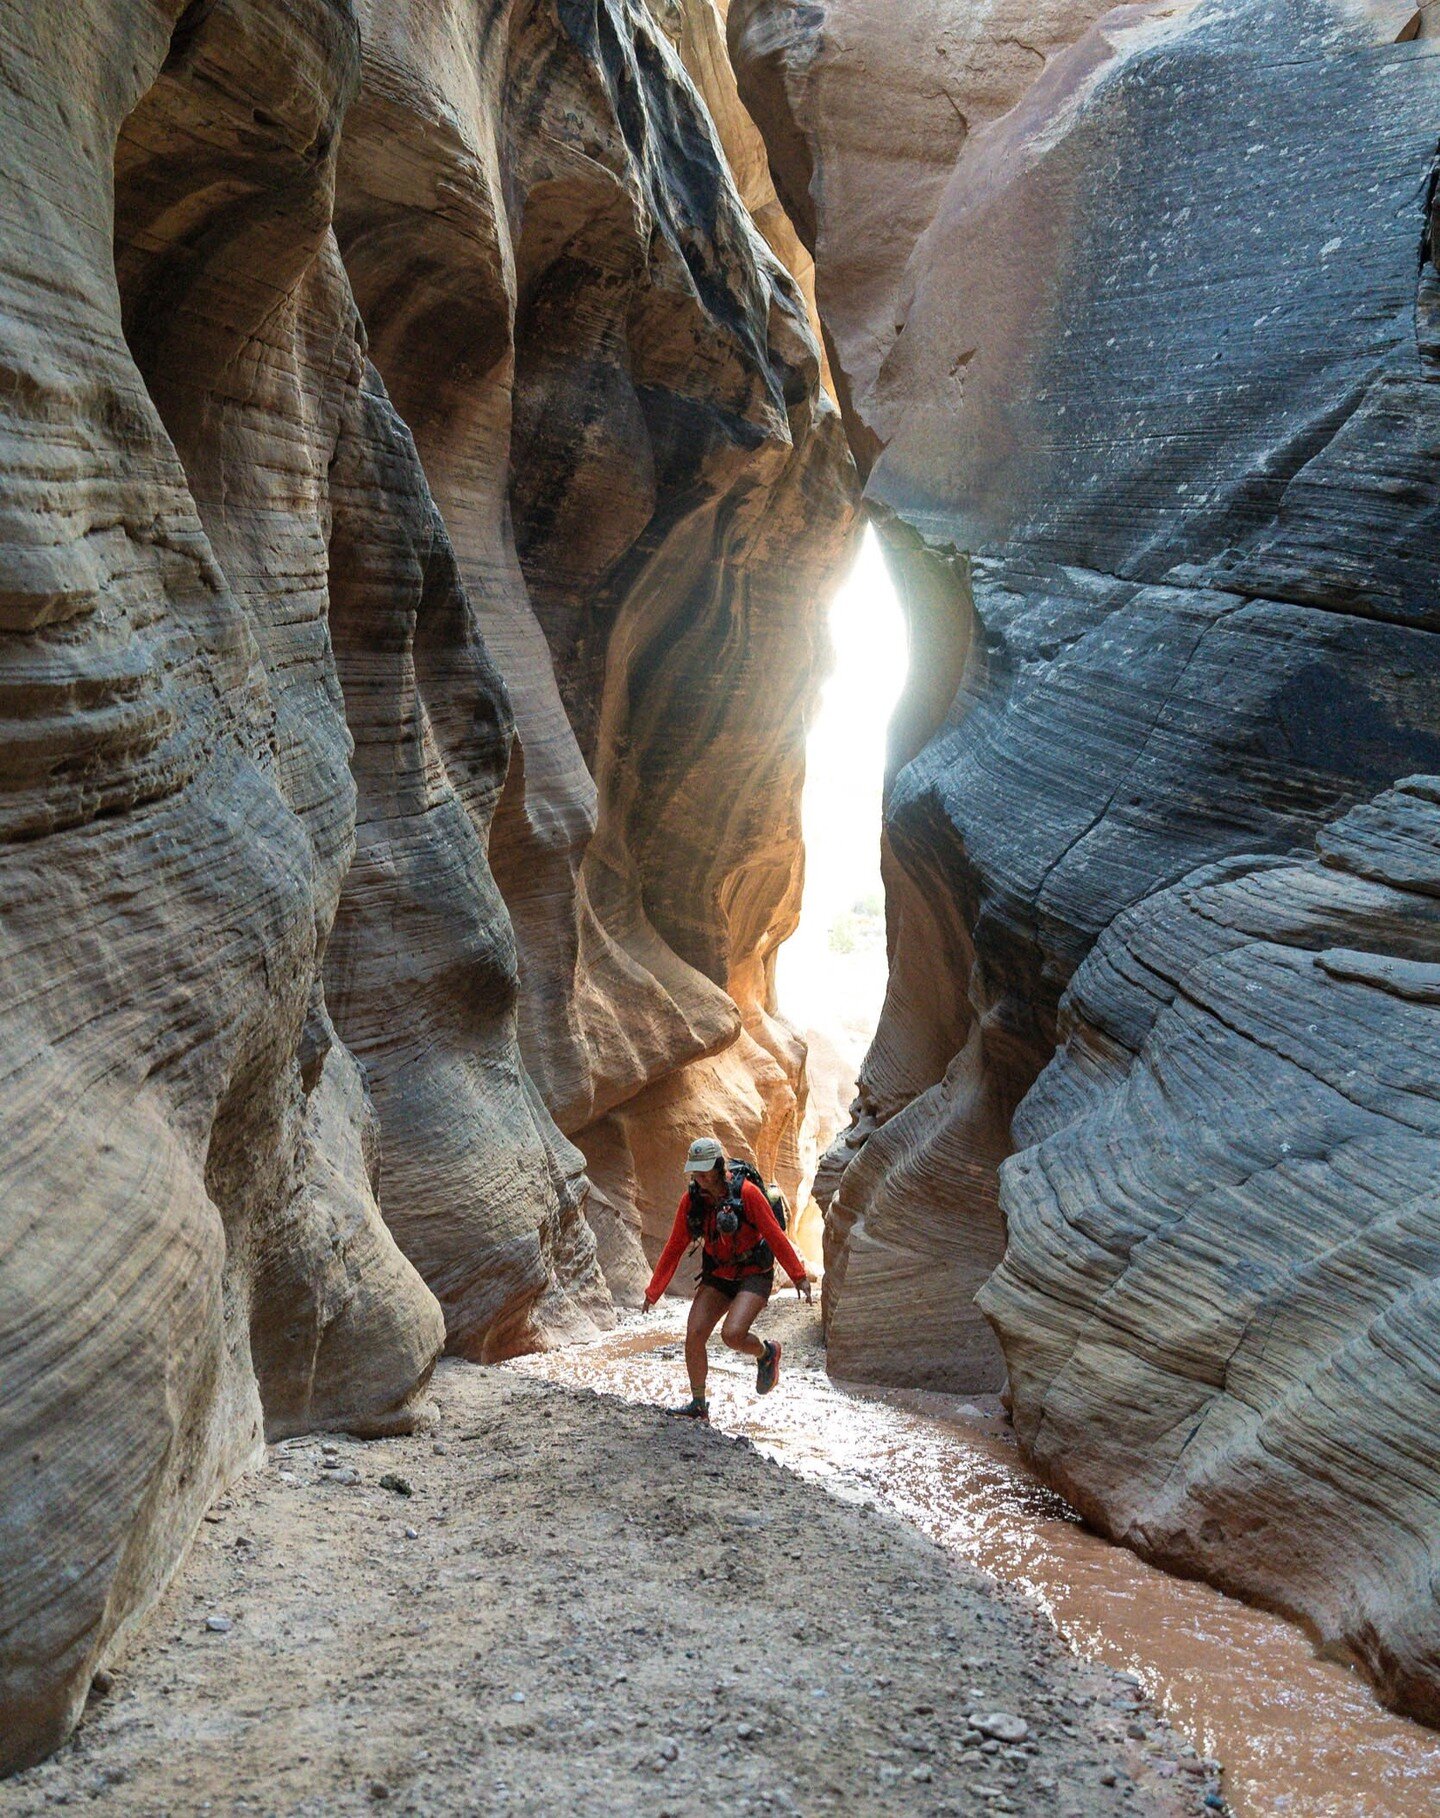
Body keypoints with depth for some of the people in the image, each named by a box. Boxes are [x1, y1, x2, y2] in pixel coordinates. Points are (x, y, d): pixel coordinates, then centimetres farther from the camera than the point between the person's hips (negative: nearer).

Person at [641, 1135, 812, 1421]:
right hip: (717, 1276, 5)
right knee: (694, 1336, -8)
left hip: (754, 1275, -5)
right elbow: (675, 1247, 1)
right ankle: (698, 1405, 8)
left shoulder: (746, 1193, -19)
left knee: (732, 1334, -24)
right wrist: (653, 1291, 2)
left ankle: (767, 1352, 11)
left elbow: (775, 1235, -14)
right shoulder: (691, 1199, -6)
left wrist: (798, 1275, -11)